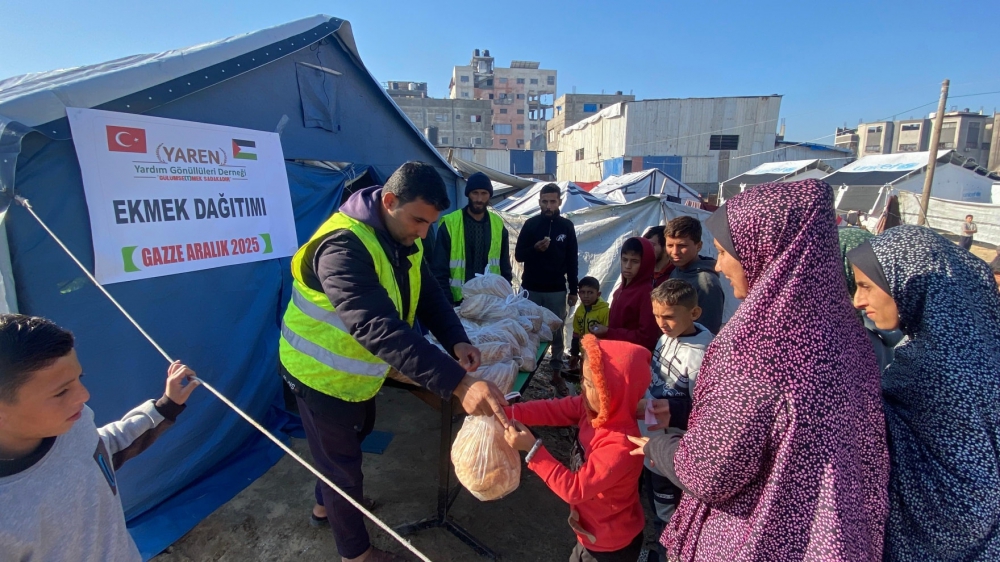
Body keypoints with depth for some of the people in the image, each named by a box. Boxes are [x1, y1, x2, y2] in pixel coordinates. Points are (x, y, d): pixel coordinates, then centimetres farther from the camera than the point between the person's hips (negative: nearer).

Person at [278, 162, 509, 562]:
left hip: (359, 372, 8)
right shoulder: (343, 246, -37)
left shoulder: (404, 241, -6)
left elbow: (429, 296, -4)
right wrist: (458, 382, -55)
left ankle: (326, 504, 57)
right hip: (321, 374, -8)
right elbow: (380, 328, -48)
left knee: (353, 437, 28)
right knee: (342, 462, 11)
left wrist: (457, 341, -23)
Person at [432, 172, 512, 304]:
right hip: (458, 302, -3)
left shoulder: (498, 225, 5)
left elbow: (505, 268, 11)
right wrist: (447, 303, -12)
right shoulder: (449, 224, -6)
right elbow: (440, 270, -5)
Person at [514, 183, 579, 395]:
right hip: (531, 289, 0)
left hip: (557, 290, 0)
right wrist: (535, 248, -19)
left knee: (556, 333, 7)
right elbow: (518, 255, 0)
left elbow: (572, 261, 5)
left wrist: (573, 290, 2)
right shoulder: (530, 224, 0)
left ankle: (557, 373, 19)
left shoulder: (567, 226, 2)